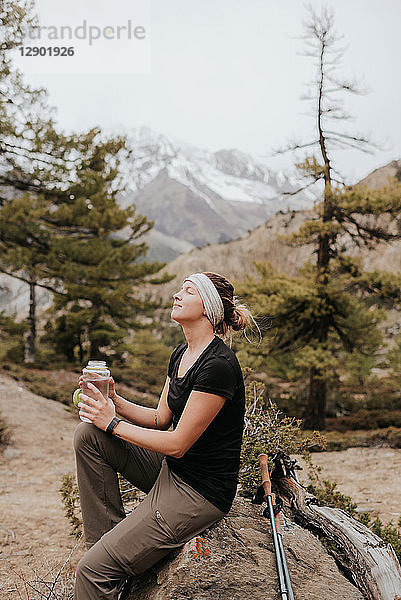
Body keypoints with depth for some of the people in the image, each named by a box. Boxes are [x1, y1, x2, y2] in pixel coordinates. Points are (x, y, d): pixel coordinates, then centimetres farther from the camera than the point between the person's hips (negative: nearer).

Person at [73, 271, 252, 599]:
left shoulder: (218, 365, -23)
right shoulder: (181, 354, 7)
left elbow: (177, 444, -21)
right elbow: (160, 418, 12)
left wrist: (113, 424, -12)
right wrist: (115, 402, -4)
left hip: (201, 491, -9)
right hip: (171, 469, 9)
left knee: (94, 570, -16)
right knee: (88, 434, -3)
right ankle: (106, 538, 4)